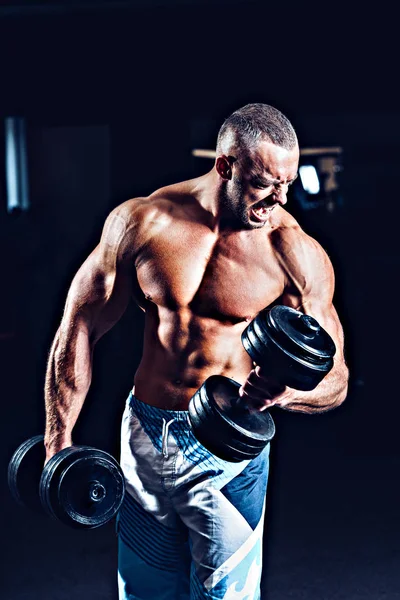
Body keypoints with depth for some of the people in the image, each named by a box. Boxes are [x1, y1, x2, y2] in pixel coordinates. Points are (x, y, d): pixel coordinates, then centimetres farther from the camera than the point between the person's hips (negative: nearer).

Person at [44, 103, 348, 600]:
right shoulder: (141, 220, -8)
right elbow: (81, 324, 0)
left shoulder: (297, 254, -13)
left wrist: (288, 390, -31)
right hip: (145, 437, 2)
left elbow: (336, 381, -7)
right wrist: (59, 441, 0)